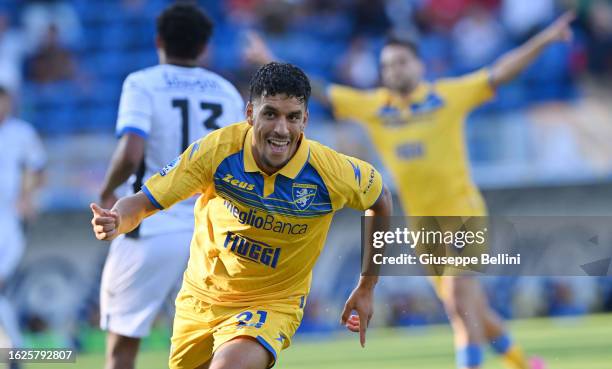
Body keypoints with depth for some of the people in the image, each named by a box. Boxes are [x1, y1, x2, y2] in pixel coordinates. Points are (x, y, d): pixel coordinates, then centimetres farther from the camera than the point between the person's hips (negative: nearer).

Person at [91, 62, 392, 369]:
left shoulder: (330, 171, -20)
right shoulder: (216, 150, -20)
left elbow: (381, 200, 2)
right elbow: (143, 202, -16)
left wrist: (367, 289, 6)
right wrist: (116, 222, -40)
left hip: (273, 305, -3)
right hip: (201, 296, 3)